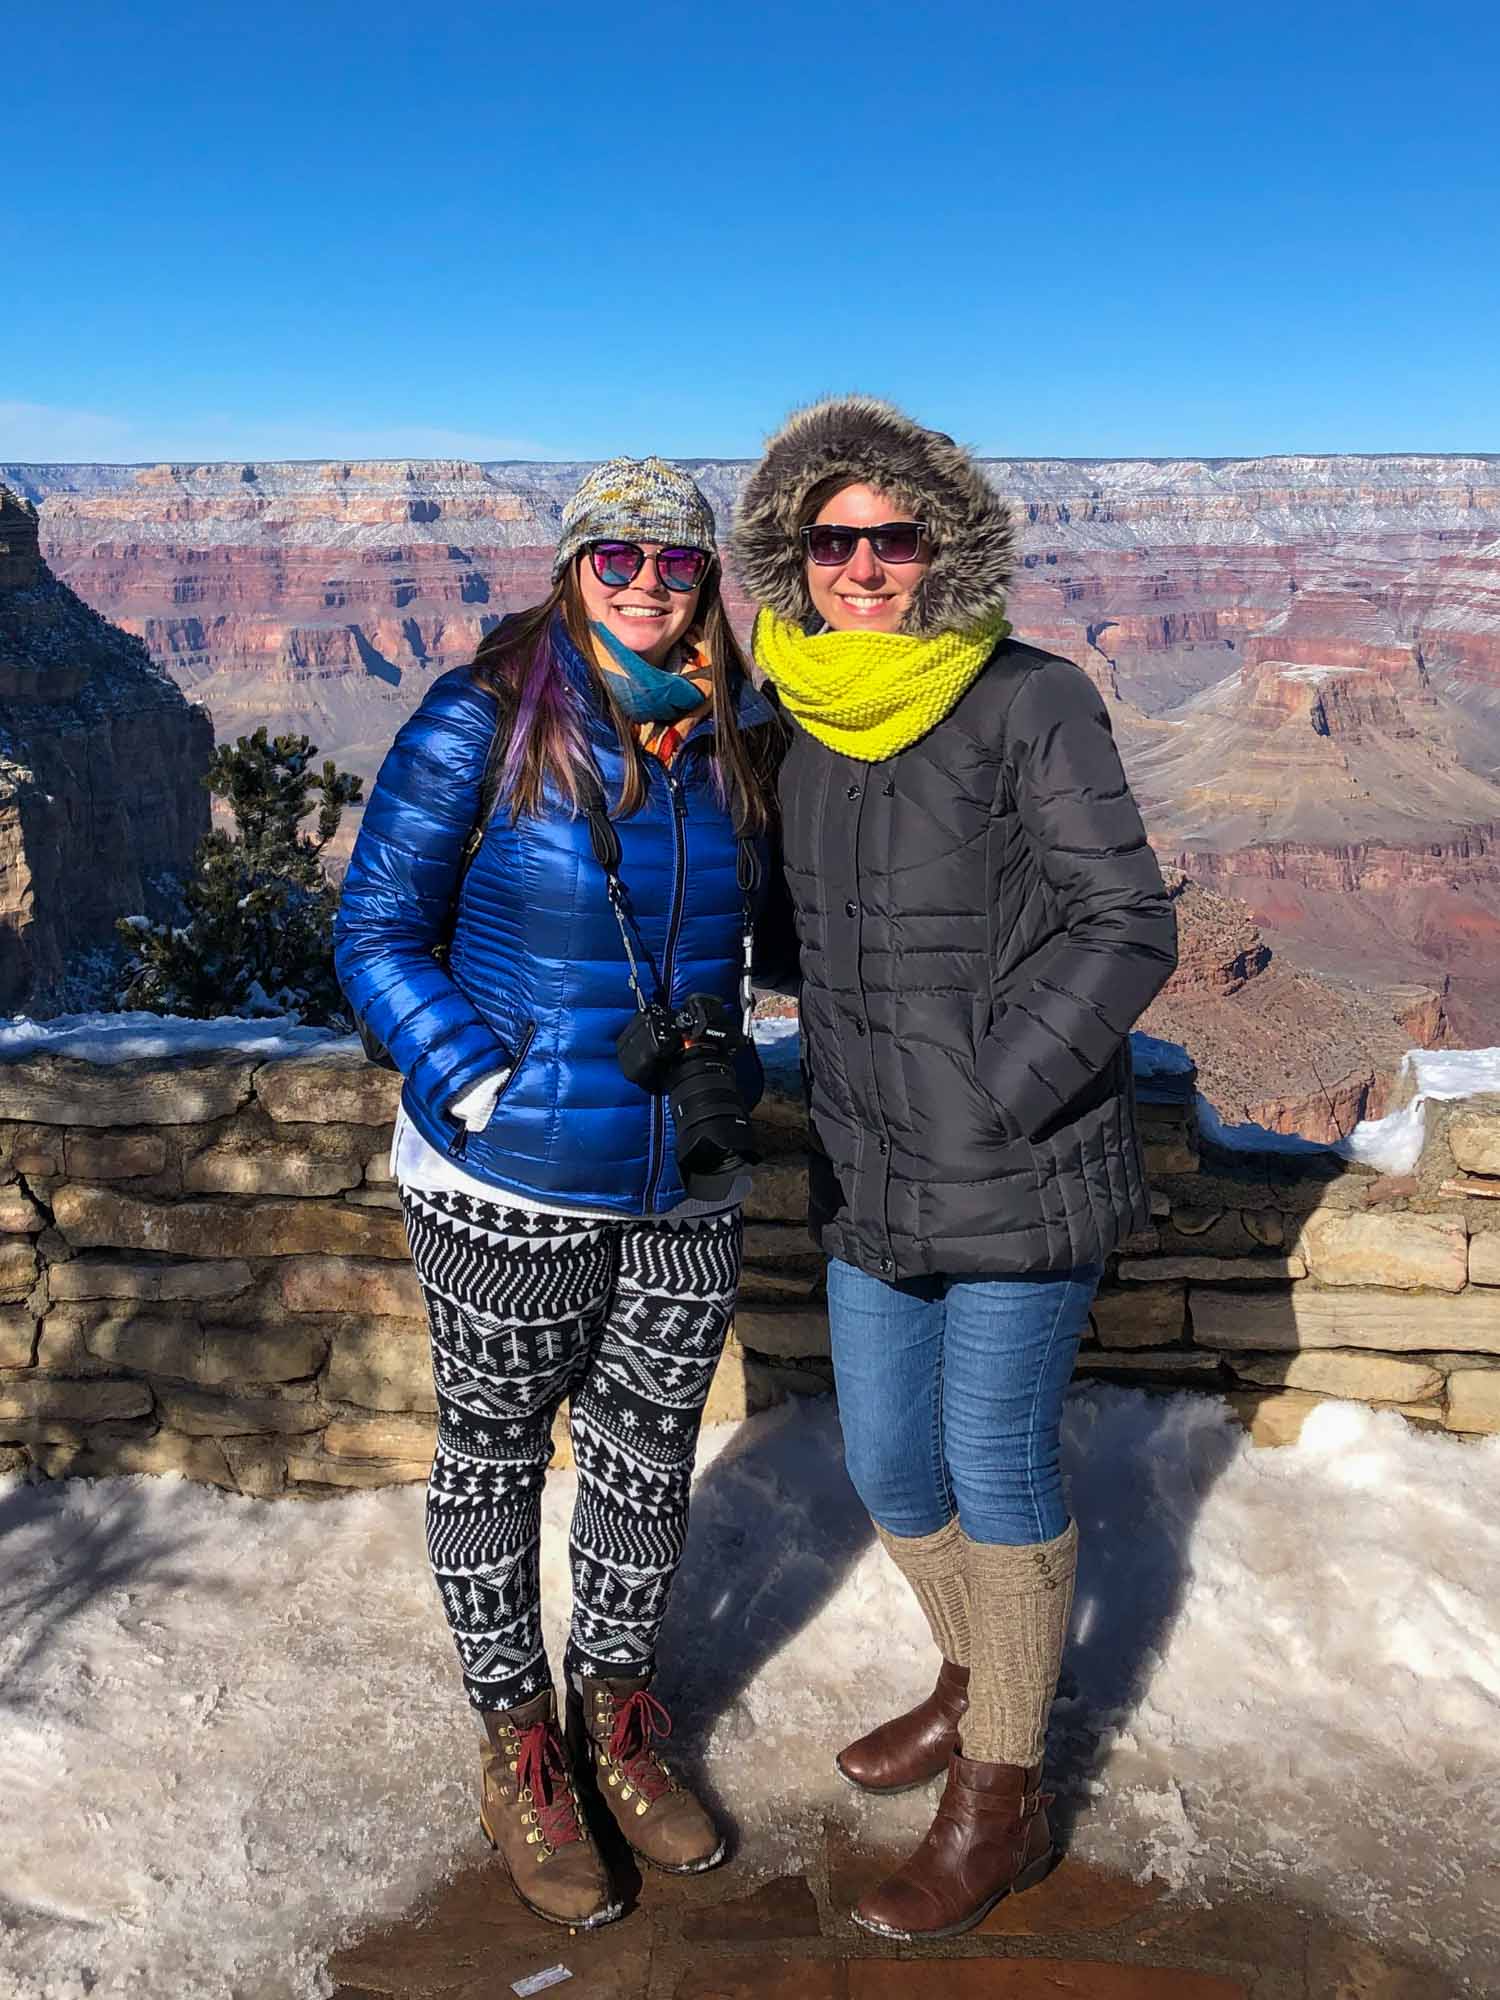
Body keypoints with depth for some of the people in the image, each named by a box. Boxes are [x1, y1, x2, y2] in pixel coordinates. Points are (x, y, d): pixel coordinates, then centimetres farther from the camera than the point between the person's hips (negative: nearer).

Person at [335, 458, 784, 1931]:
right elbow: (377, 933, -9)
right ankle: (516, 1744, 36)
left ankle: (616, 1718, 40)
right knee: (496, 1458, 13)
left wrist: (726, 1067, 4)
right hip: (509, 1192, -4)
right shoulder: (481, 723, -12)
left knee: (647, 1462, 16)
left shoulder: (734, 744, 2)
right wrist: (483, 1096, -18)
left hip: (684, 1189, 4)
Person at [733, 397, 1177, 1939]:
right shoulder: (798, 725, 5)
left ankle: (1001, 1800, 26)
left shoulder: (1031, 704, -12)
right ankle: (972, 1684, 44)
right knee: (886, 1460, 16)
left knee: (995, 1466, 6)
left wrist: (997, 1100, -17)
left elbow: (1128, 929, -13)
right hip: (869, 1174, 6)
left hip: (1024, 1169, -6)